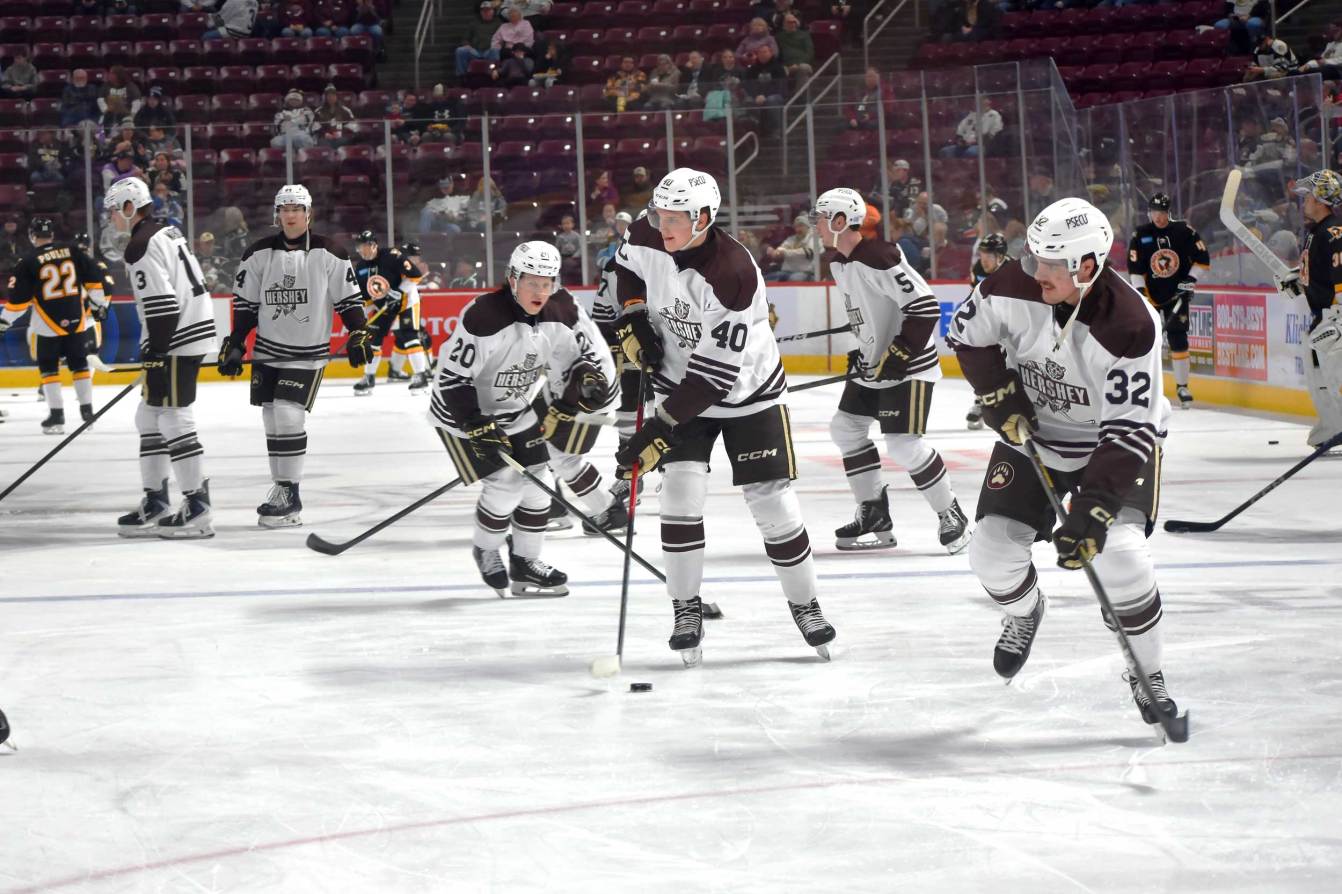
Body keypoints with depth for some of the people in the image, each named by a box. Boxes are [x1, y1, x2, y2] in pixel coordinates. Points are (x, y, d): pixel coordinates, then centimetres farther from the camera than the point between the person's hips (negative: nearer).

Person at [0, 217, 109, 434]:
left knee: (48, 367, 6)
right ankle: (87, 410, 16)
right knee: (79, 364, 15)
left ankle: (56, 416, 0)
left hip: (48, 325, -3)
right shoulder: (72, 251, 2)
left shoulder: (29, 262, -8)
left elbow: (19, 298, -7)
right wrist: (99, 303, 17)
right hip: (76, 320, 3)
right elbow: (94, 277, 6)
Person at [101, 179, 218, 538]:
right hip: (194, 330, 10)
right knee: (150, 417, 15)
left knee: (174, 421, -9)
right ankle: (156, 504, 18)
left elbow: (161, 304, -22)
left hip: (178, 342, -10)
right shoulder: (168, 234, 17)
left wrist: (155, 352, -18)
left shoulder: (141, 246, -14)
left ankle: (198, 508, -10)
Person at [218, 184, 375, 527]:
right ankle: (281, 490, 17)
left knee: (288, 416, -15)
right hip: (267, 352, 4)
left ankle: (290, 495, -7)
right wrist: (234, 345, 4)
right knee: (272, 419, 5)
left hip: (308, 354, -4)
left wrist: (359, 335, -10)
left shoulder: (329, 254, -6)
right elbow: (245, 306, 7)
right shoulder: (258, 254, 2)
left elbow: (349, 299, -1)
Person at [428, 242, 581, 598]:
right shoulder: (484, 316, -30)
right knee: (506, 483, -15)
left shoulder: (559, 313, -10)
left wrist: (586, 380, -12)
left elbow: (573, 356, 8)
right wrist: (477, 425, -31)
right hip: (462, 413, -7)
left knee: (538, 481, 3)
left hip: (516, 411, 7)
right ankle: (485, 550, 13)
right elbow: (452, 377, -27)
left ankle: (525, 562, 19)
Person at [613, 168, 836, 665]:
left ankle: (805, 605, 17)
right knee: (681, 489, -12)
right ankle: (686, 610, 0)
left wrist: (660, 429, -33)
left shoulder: (733, 273, -32)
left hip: (746, 393, -4)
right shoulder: (647, 239, -15)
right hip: (679, 383, 4)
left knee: (772, 500, -2)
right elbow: (627, 267, 13)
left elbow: (715, 372, -32)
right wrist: (633, 320, -4)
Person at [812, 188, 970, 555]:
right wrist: (860, 350, 17)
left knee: (904, 445, -16)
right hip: (872, 363, 11)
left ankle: (951, 516, 0)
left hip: (909, 365, -11)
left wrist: (899, 354, -25)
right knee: (846, 427, 13)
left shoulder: (878, 259, -25)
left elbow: (925, 306, -27)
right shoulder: (838, 262, 6)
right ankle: (874, 514, 22)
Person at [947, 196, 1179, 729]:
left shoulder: (1130, 326, -33)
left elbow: (1131, 430, -32)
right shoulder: (1015, 289, -21)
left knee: (1117, 553, -23)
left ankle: (1147, 675, 0)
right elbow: (968, 332, 1)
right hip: (1031, 431, 4)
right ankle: (1024, 612, 34)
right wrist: (997, 391, -11)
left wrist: (1093, 509, -38)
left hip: (1112, 442, -4)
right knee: (992, 550, -4)